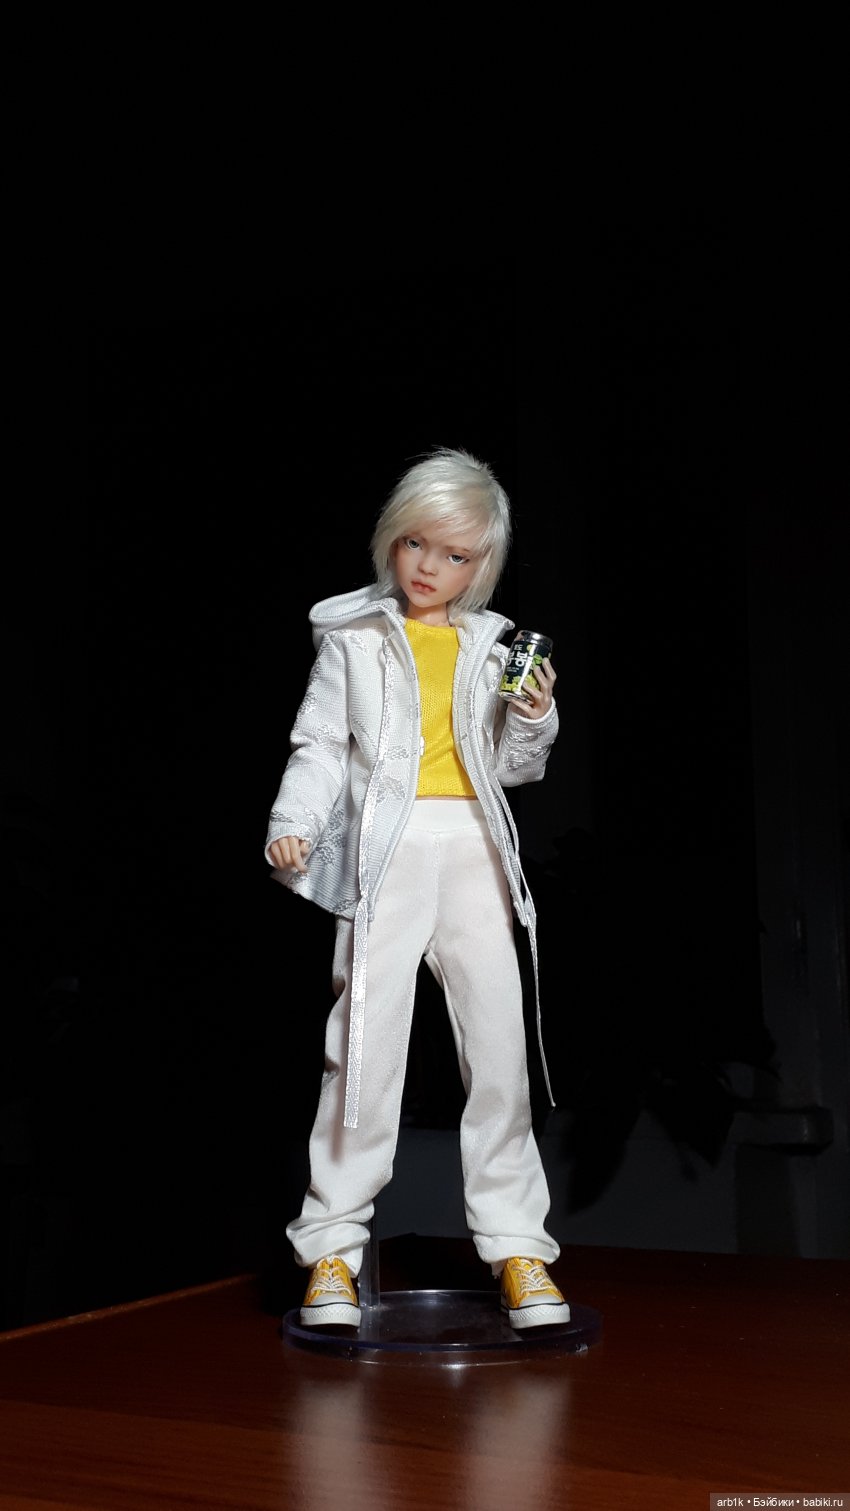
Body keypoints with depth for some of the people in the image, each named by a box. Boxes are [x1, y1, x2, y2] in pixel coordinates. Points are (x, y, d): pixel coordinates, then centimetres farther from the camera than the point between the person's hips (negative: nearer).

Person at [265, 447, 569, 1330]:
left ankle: (514, 1241, 10)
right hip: (386, 845, -2)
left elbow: (511, 767, 17)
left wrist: (534, 720, -3)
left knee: (499, 1041, 1)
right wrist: (293, 823, -10)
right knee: (368, 1042, -7)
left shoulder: (489, 646, 15)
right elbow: (321, 745, 5)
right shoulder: (354, 636, 9)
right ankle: (333, 1241, 4)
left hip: (473, 847, 3)